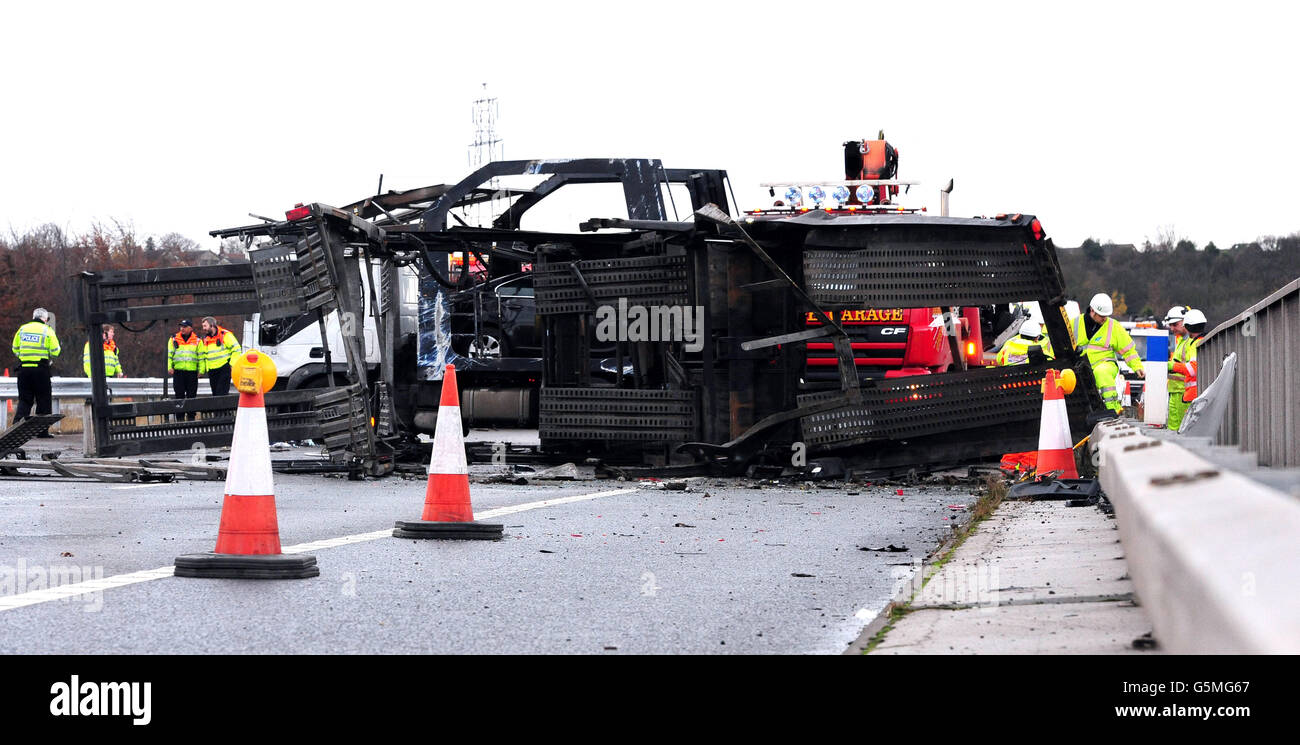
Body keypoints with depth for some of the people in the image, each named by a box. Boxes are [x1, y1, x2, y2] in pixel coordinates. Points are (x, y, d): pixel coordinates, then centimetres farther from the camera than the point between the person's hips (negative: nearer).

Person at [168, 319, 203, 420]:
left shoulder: (197, 340, 7)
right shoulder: (174, 339, 9)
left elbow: (201, 356, 7)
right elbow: (169, 354, 11)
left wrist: (201, 370, 1)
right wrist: (170, 367, 1)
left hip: (192, 371, 0)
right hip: (178, 371, 0)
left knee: (191, 395, 2)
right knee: (179, 395, -1)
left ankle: (191, 416, 10)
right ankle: (180, 417, 3)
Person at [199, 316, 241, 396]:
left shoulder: (225, 335, -6)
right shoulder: (205, 339, 14)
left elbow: (236, 349, -6)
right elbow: (202, 356, 21)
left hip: (224, 368, -6)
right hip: (212, 371, 6)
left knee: (221, 393, -15)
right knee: (215, 393, 8)